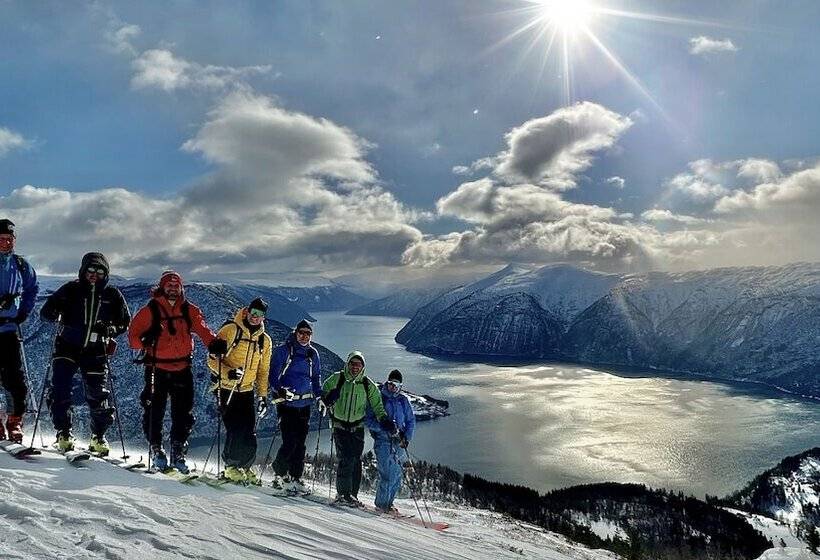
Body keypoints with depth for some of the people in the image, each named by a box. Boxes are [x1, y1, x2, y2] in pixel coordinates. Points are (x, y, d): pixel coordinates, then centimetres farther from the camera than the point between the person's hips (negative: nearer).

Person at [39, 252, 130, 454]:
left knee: (97, 394, -1)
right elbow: (45, 312, 0)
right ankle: (63, 433, 5)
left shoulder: (112, 295, 3)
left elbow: (125, 322, 7)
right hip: (67, 347, 0)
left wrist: (109, 329, -12)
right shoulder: (70, 290, 0)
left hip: (95, 351, 0)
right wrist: (55, 313, -23)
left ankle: (99, 437, 14)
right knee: (61, 389, -11)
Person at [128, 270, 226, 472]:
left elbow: (202, 328, -5)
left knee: (183, 414, 6)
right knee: (154, 411, 3)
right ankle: (156, 450, 21)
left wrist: (213, 342, -24)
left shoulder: (189, 310, 6)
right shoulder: (150, 310, -1)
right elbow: (133, 333, -3)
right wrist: (144, 341, -25)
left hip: (182, 368, 2)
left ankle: (178, 453, 17)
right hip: (157, 369, -2)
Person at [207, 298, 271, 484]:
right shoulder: (230, 330, -8)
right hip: (226, 389, -4)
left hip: (247, 391, 5)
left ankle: (245, 467, 21)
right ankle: (231, 467, 11)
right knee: (235, 429, -10)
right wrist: (228, 372, -25)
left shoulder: (265, 340, 8)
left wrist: (263, 395, 10)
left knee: (249, 433, 1)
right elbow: (212, 359, -9)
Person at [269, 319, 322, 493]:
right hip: (286, 403, -5)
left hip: (304, 404, 5)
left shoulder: (312, 354, 13)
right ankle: (279, 474, 9)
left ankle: (295, 477, 15)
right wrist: (279, 390, -22)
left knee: (300, 443, 5)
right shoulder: (284, 350, -2)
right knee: (290, 441, -9)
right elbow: (274, 374, -5)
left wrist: (320, 396, 8)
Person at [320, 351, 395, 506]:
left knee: (356, 460, -1)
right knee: (346, 459, -14)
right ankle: (342, 493, -4)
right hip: (340, 425, -2)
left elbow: (377, 406, 6)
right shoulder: (337, 379, -4)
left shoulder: (368, 385, 2)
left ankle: (352, 494, 8)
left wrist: (384, 420, -10)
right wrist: (326, 400, -22)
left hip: (357, 426, 2)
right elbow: (324, 393, 2)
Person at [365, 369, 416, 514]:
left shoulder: (403, 400, 11)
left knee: (397, 476, 5)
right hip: (382, 441, -4)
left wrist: (406, 437, 2)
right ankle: (382, 503, 5)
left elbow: (411, 421, 16)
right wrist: (384, 427, -16)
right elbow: (368, 419, -4)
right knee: (387, 474, -12)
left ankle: (387, 502, 20)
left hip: (399, 442, 4)